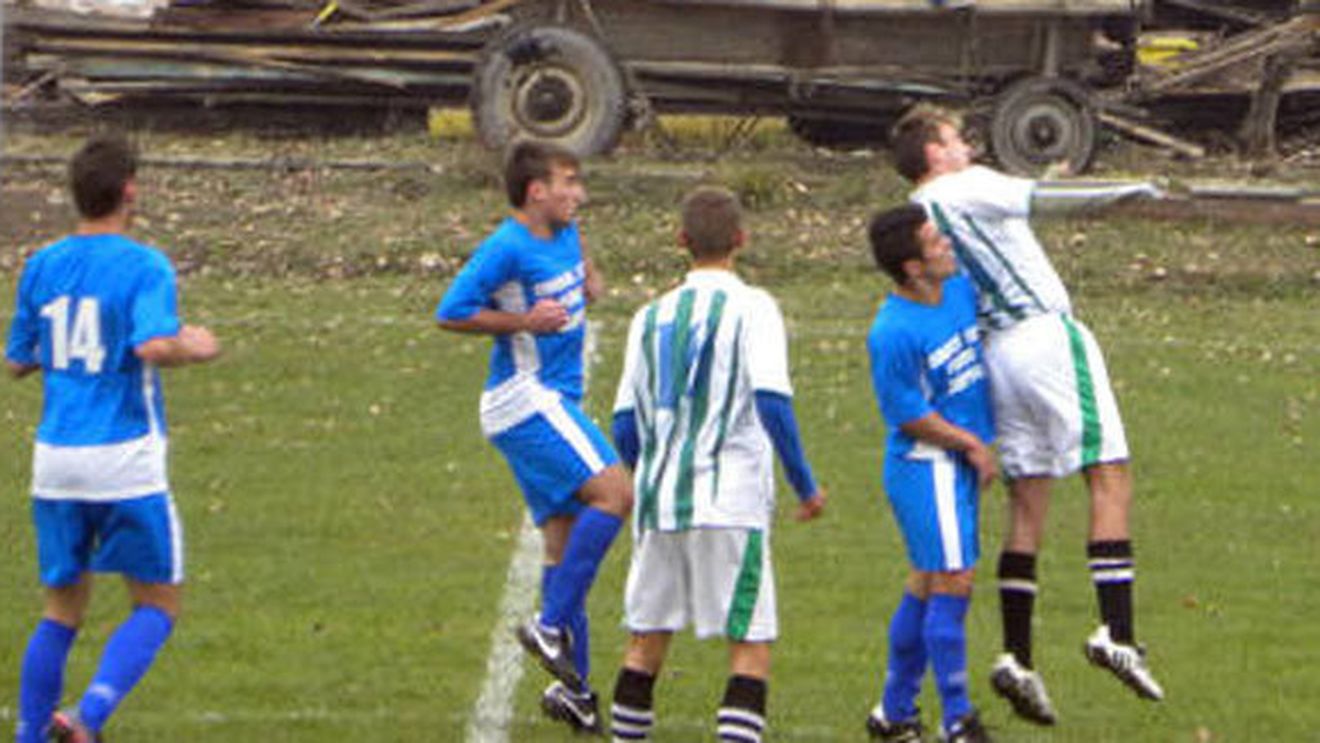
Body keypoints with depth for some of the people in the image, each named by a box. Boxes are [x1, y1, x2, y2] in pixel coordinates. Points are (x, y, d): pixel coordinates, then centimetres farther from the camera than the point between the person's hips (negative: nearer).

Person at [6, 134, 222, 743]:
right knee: (157, 605, 7)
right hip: (126, 462, -5)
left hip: (54, 459, 5)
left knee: (62, 611, 18)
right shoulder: (144, 267, -9)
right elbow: (154, 346, -24)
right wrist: (196, 348, -5)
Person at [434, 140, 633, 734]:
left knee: (566, 540, 6)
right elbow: (451, 312, -15)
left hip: (554, 402, 9)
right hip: (526, 400, -9)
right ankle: (552, 624, -23)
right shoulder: (507, 248, -14)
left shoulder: (562, 231, 11)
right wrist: (524, 320, -18)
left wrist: (588, 275, 17)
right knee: (613, 491, -23)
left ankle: (572, 687, 6)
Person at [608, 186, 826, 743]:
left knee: (647, 638, 15)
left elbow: (626, 426, 11)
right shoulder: (751, 307, -5)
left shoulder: (651, 317, 10)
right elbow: (772, 403, -15)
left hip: (657, 497, 5)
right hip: (730, 501, -5)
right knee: (751, 644, -2)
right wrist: (805, 486, -4)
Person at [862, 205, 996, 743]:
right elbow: (911, 415, -16)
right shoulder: (893, 334, -21)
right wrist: (972, 446, -9)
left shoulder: (960, 289, 3)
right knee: (952, 586, -9)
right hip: (926, 469, -9)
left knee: (927, 586, 15)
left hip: (958, 466, 9)